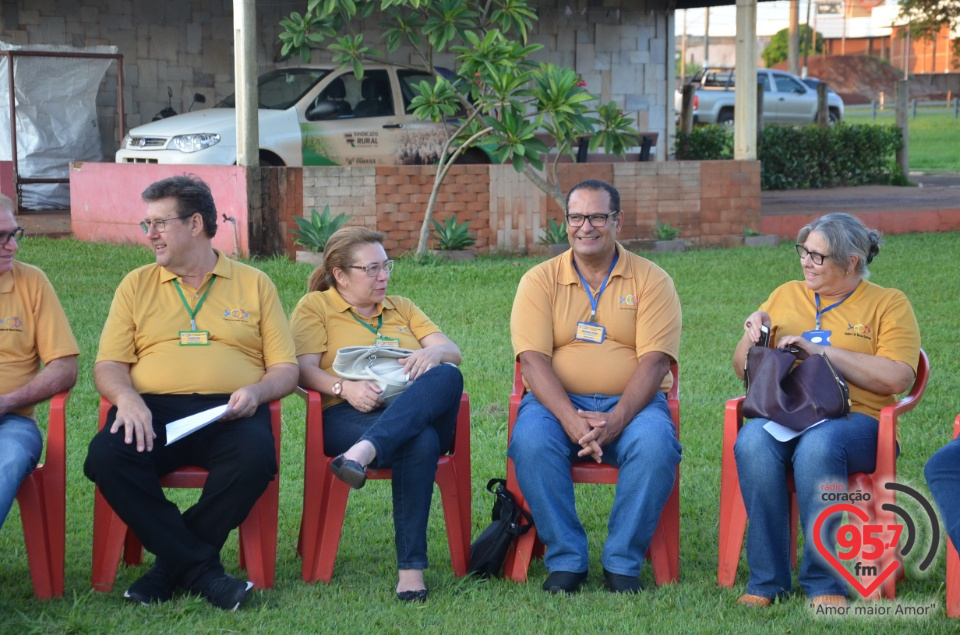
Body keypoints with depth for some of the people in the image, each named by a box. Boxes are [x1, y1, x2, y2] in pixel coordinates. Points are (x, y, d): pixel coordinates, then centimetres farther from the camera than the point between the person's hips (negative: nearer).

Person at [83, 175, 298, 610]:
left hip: (229, 412, -1)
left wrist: (256, 392, -11)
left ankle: (172, 566, -20)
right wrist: (126, 397, -11)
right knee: (106, 457, -32)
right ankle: (202, 571, -26)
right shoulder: (137, 285, 20)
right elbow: (108, 366, 12)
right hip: (152, 409, 1)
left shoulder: (254, 285, 16)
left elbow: (285, 369, 12)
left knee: (254, 458, -36)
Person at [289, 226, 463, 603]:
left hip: (423, 413, 4)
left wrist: (434, 353, -9)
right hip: (349, 417, -4)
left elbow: (453, 352, 16)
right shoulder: (315, 306, 15)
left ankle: (362, 453, -52)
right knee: (419, 442, -39)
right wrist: (345, 388, -21)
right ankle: (410, 568, -41)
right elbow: (304, 369, -1)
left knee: (447, 375, -34)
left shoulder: (402, 308, 29)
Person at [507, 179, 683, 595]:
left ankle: (623, 563, -17)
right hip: (559, 400, 1)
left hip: (632, 402, 0)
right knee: (531, 441, -31)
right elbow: (533, 358, -6)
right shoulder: (540, 280, 6)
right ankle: (565, 560, -18)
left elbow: (654, 360, -7)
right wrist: (570, 418, -24)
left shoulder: (651, 280, 4)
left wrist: (615, 421, -23)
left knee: (655, 445, -32)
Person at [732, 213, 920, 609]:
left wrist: (820, 350, -9)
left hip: (857, 419, -3)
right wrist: (752, 335, 4)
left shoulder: (888, 304, 11)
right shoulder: (786, 295, 23)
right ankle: (767, 581, -27)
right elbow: (743, 369, 26)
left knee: (817, 446, -39)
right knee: (751, 442, -34)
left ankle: (824, 583, -29)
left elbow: (897, 379, -6)